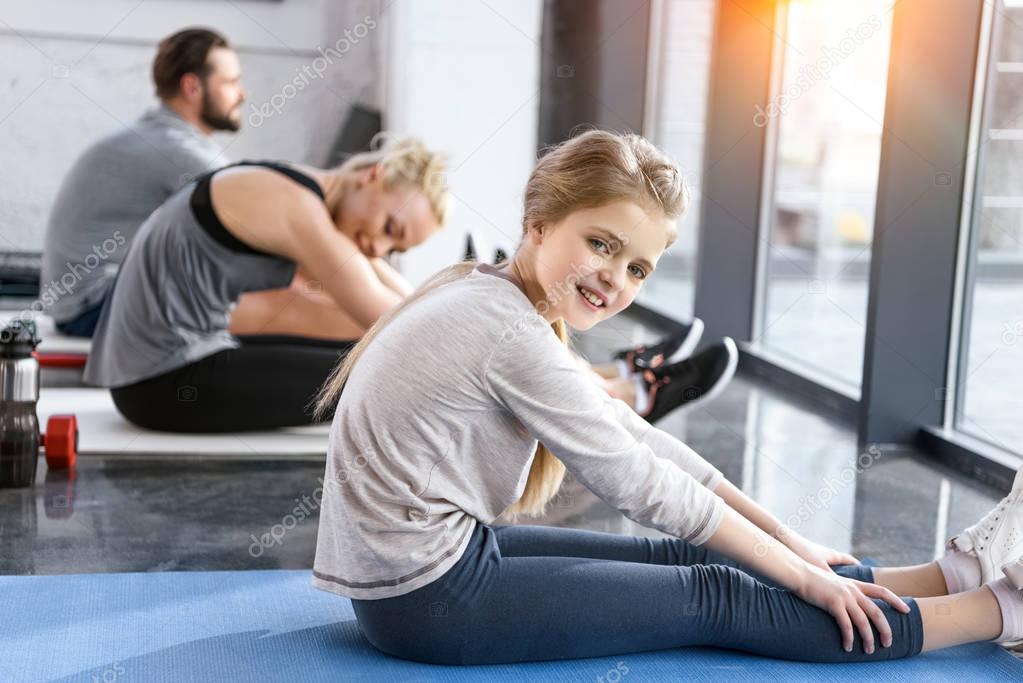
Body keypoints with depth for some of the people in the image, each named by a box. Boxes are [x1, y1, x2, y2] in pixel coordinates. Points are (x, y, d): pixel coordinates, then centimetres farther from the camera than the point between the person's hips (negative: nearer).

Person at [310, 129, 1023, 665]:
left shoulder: (489, 295, 7)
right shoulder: (512, 334, -21)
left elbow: (639, 438, 8)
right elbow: (644, 482, -15)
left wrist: (788, 542, 8)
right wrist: (803, 576, -6)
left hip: (428, 558, 9)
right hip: (427, 599, -9)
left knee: (682, 557, 8)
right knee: (716, 596, -5)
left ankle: (953, 573, 17)